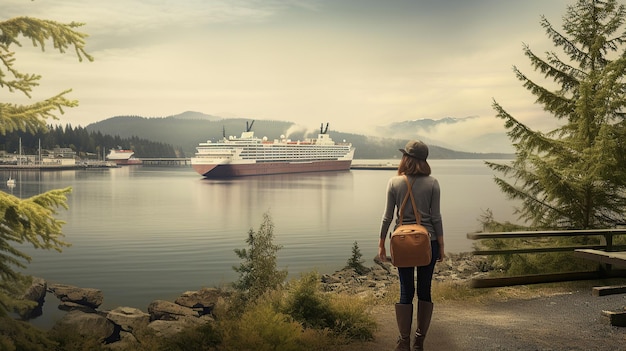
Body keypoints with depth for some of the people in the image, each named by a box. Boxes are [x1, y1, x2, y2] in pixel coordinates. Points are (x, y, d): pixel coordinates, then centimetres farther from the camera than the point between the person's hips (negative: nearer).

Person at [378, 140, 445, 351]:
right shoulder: (432, 183, -3)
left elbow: (388, 216, -2)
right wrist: (441, 246, 5)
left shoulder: (394, 183, -3)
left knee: (406, 291, 7)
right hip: (428, 241, 0)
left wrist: (381, 243, 8)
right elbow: (436, 217, -3)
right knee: (424, 290, 9)